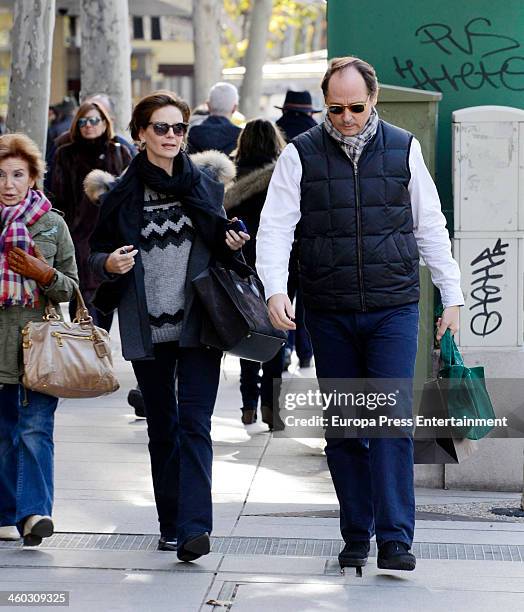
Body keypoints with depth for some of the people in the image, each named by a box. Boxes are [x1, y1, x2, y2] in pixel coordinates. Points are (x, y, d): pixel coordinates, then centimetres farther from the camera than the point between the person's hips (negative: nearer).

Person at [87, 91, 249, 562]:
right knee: (162, 427, 10)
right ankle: (170, 523, 20)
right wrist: (111, 264, -14)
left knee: (195, 423, -10)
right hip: (147, 328, 1)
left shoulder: (206, 187, 8)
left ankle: (194, 527, -16)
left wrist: (232, 243, -2)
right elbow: (97, 252, 8)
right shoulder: (123, 195, 4)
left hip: (198, 324, -1)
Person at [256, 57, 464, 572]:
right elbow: (275, 226, -4)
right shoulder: (300, 154, 2)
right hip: (329, 315, 1)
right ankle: (356, 536, 16)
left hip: (394, 309, -1)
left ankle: (395, 539, -8)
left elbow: (430, 227, 11)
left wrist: (451, 298, 9)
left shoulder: (403, 149, 5)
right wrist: (275, 290, -19)